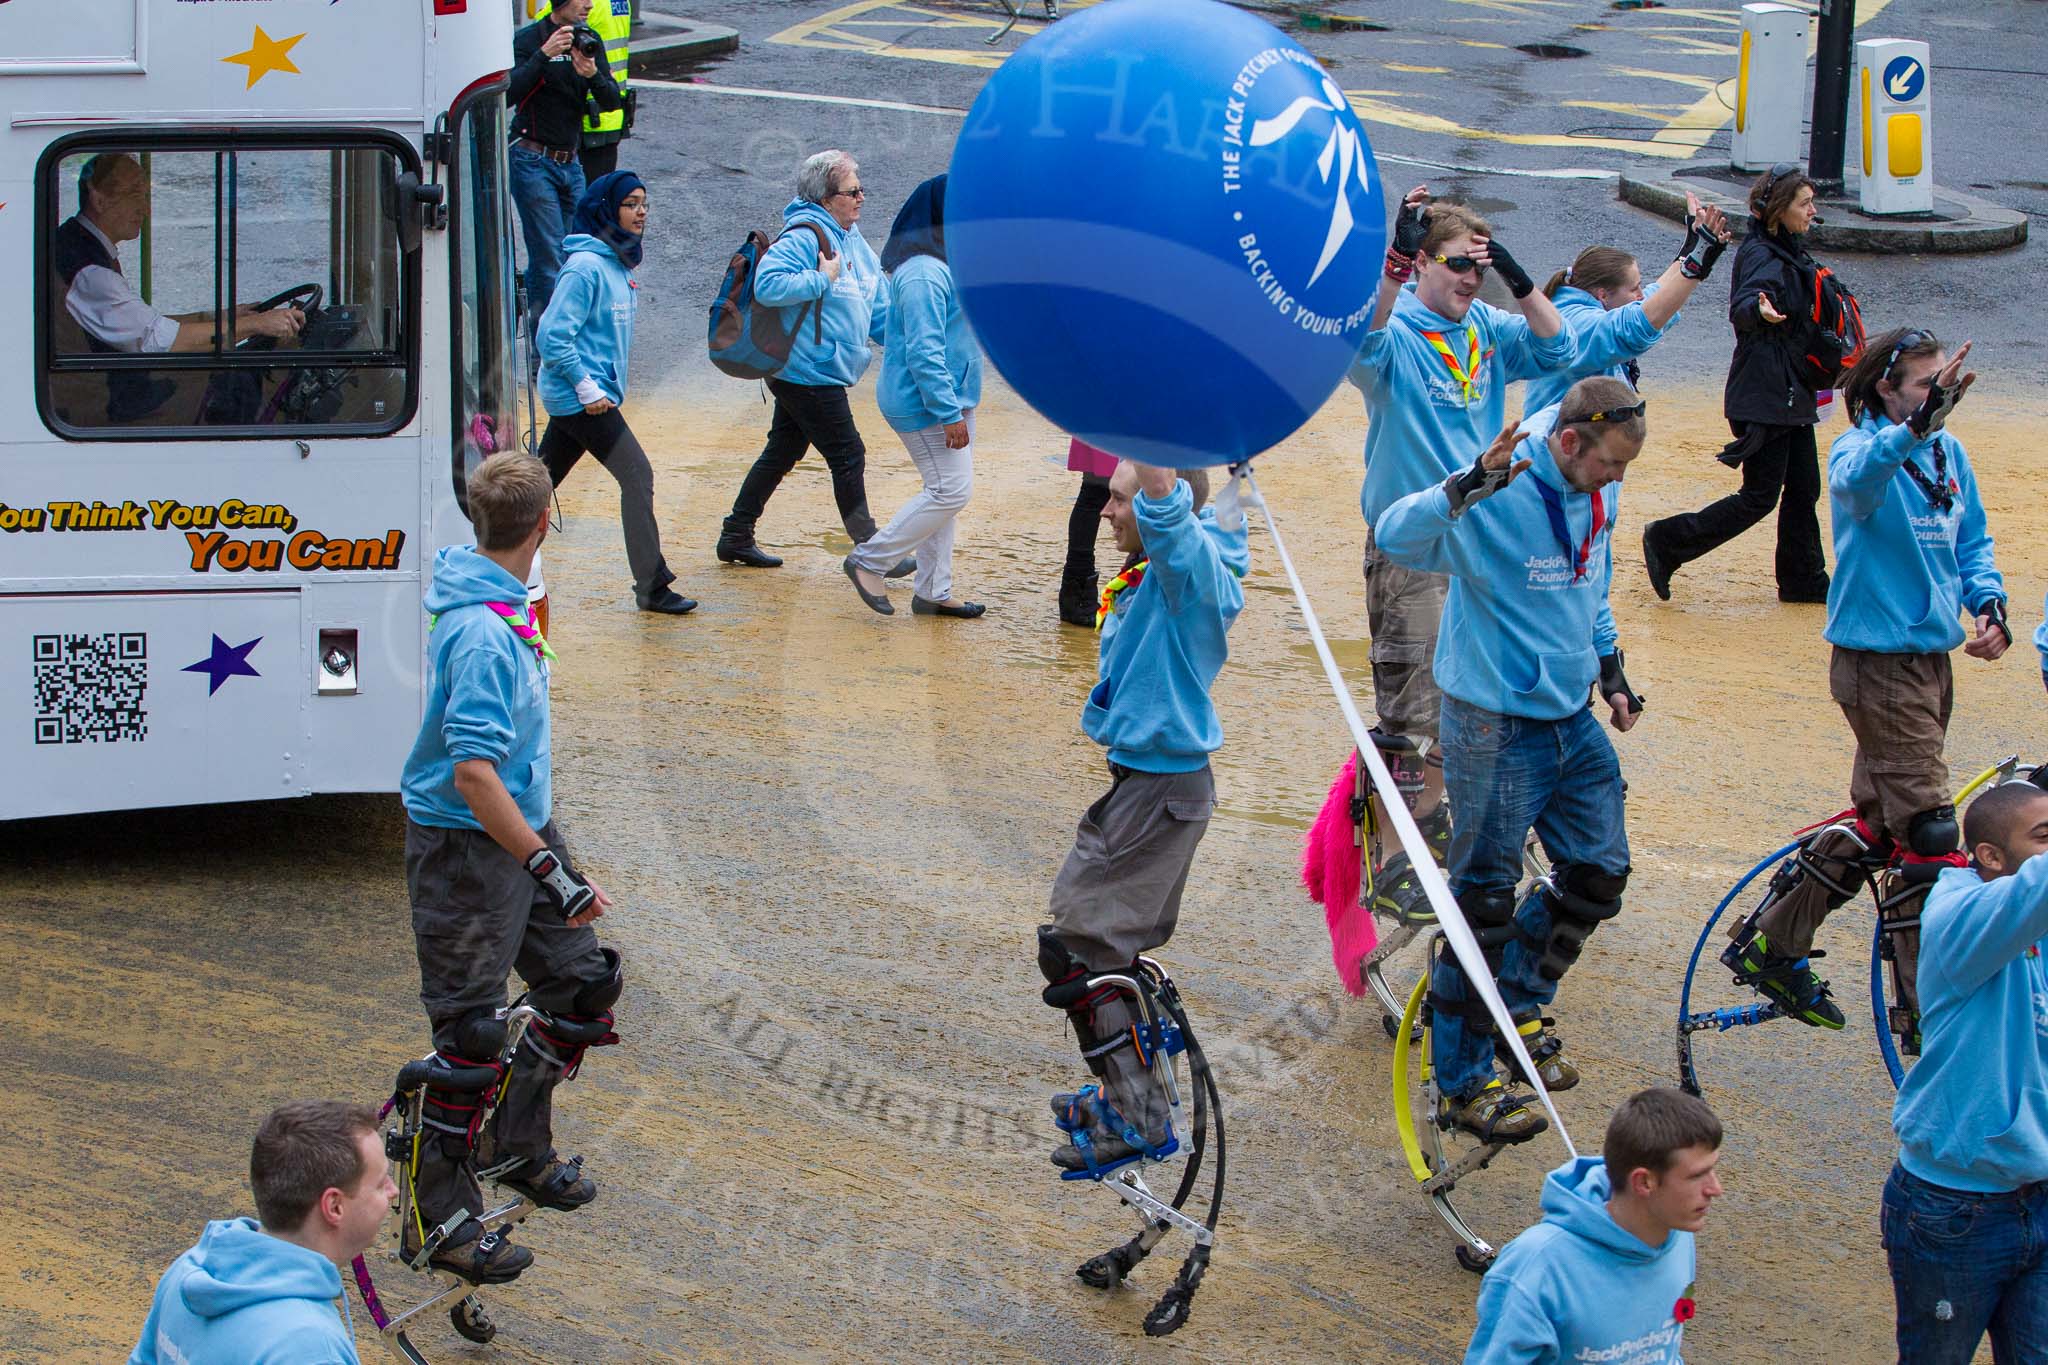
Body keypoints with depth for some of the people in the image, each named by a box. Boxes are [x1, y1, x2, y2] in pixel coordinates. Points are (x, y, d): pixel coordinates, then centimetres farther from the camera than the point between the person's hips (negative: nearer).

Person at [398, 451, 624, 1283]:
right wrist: (553, 875, -28)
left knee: (585, 984, 13)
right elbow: (473, 776, -31)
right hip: (465, 846, -10)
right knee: (472, 1034, -3)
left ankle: (516, 1145, 31)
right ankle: (436, 1217, 10)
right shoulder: (485, 634, -27)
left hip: (518, 824, 10)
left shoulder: (498, 601, 4)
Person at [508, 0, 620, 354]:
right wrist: (543, 56, -29)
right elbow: (507, 95, -23)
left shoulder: (589, 41, 8)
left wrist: (592, 74, -20)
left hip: (571, 162, 6)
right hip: (533, 161, -6)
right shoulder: (529, 40, -10)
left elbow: (612, 102, 0)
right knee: (550, 261, -9)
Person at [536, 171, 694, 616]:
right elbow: (553, 335, -21)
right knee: (637, 477, -9)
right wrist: (586, 388, -19)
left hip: (591, 395, 9)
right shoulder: (586, 266, -17)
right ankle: (652, 587, -5)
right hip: (580, 398, -9)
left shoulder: (619, 263, 13)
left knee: (541, 482, 15)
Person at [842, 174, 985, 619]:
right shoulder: (924, 274, -22)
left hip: (948, 397, 11)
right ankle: (868, 561, 1)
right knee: (951, 491, -10)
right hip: (926, 403, -11)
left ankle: (933, 591, 20)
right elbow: (924, 353, -26)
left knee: (944, 492, 13)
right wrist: (950, 413, -25)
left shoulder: (942, 265, 12)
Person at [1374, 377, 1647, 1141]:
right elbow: (1396, 538, -38)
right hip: (1497, 725, -8)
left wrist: (1610, 668, 20)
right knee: (1484, 900, 0)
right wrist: (1467, 487, -51)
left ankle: (1519, 1004, 34)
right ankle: (1463, 1084, 11)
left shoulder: (1598, 495, 2)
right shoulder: (1497, 500, -22)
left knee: (1599, 872, 12)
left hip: (1571, 716, 8)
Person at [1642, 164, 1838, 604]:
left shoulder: (1790, 252, 12)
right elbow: (1740, 308, -36)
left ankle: (1804, 581, 20)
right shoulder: (1760, 255, -17)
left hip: (1791, 395, 9)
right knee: (1761, 495, -5)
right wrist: (1758, 311, -58)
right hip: (1762, 397, -9)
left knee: (1804, 488, 11)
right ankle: (1667, 542, 5)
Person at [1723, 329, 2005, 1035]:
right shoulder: (1861, 446, -13)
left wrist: (1988, 605, -1)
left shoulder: (1948, 452, 8)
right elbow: (1858, 478, -39)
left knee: (1877, 821, 17)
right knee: (1928, 830, -11)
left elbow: (1972, 544, 18)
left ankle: (1769, 948, 30)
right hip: (1879, 663, -8)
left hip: (1931, 657, 8)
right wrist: (1918, 422, -55)